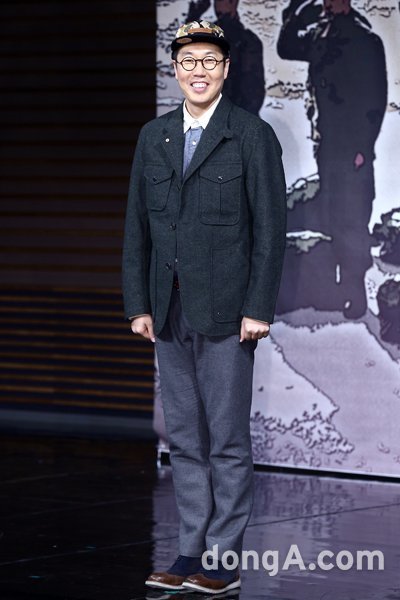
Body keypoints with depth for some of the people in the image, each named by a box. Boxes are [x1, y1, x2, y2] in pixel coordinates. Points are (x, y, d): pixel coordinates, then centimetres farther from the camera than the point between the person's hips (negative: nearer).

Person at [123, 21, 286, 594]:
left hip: (225, 310, -5)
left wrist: (259, 308, -11)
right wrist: (138, 304, 5)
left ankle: (225, 557, 5)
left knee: (228, 440, -1)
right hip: (169, 311, 5)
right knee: (184, 440, 9)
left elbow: (270, 228, -5)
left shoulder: (252, 136, -3)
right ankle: (192, 551, 16)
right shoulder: (154, 137, 12)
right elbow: (137, 226, 12)